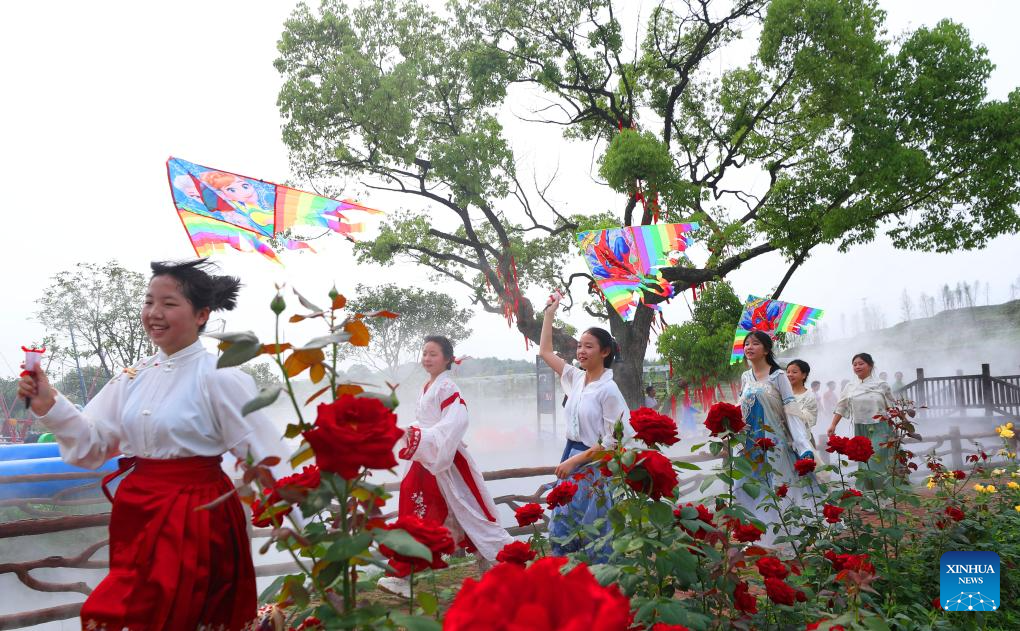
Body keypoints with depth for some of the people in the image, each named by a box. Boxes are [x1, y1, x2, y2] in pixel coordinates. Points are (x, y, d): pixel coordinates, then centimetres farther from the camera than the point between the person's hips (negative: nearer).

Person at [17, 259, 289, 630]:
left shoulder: (219, 377, -15)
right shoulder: (133, 377, 6)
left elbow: (264, 452, -15)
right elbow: (94, 442, 7)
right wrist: (49, 406, -6)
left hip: (195, 519, -7)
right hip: (137, 513, 7)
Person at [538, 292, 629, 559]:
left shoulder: (608, 390, -14)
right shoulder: (576, 378, 4)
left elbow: (612, 441, -15)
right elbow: (545, 352, 13)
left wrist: (575, 461, -16)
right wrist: (549, 314, 10)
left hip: (593, 464, -7)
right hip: (571, 459, 7)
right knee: (561, 528, 11)